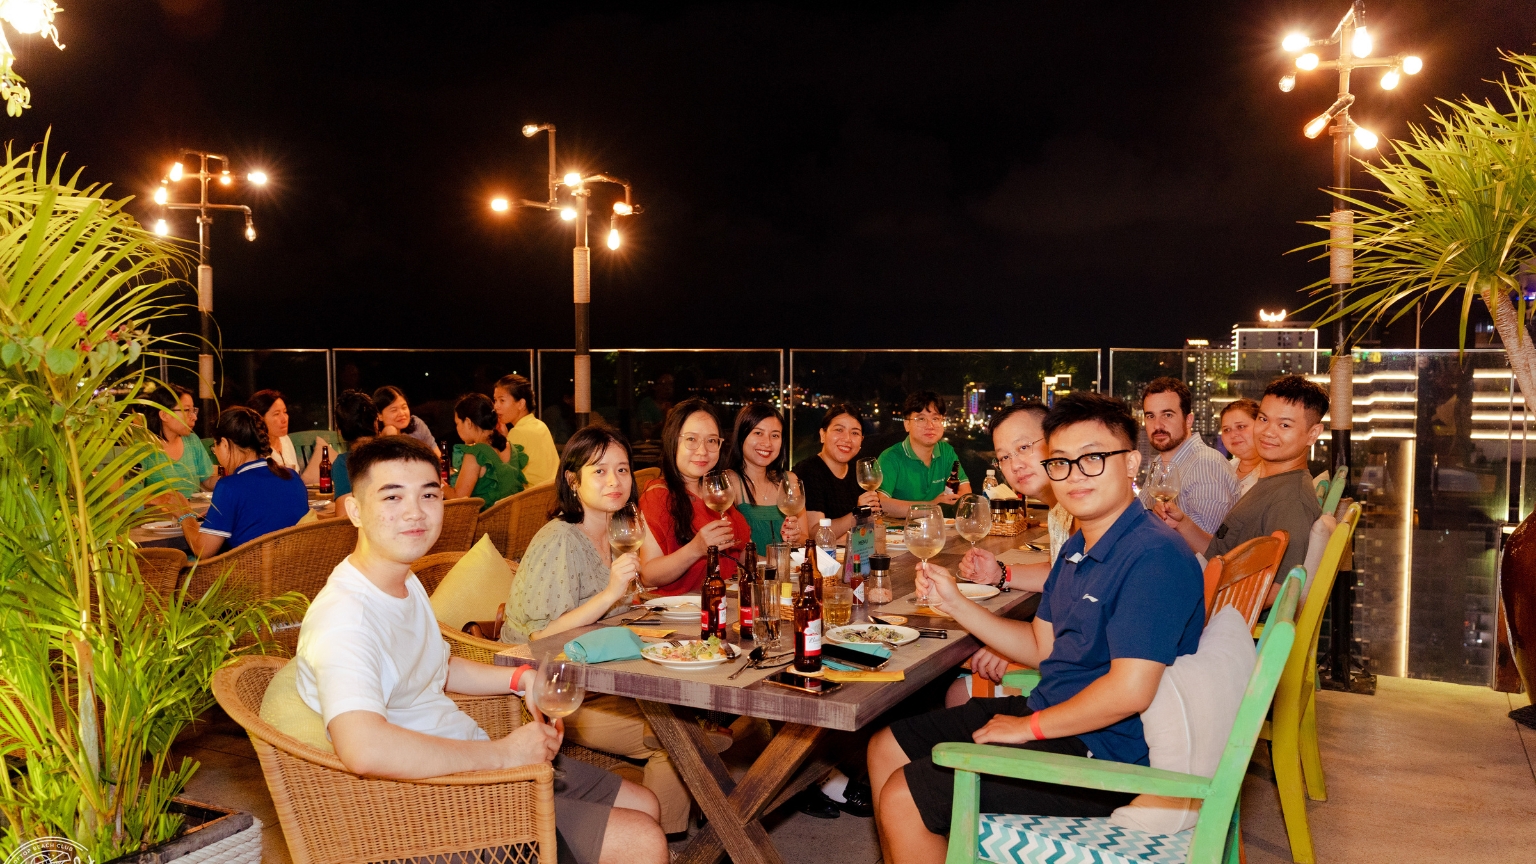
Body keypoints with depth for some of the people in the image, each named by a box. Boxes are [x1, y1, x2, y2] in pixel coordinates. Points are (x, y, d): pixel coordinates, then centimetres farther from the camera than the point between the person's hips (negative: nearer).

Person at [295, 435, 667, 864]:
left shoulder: (406, 584, 8)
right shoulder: (343, 615, -26)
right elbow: (364, 748, -42)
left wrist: (522, 679, 6)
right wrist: (501, 753, -31)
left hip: (477, 764, 10)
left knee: (644, 804, 15)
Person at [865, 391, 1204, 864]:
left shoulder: (1154, 556, -23)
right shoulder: (1078, 547, 10)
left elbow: (1129, 691, -29)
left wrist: (1029, 727, -16)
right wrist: (955, 602, 6)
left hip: (1101, 750, -10)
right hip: (1048, 713, 10)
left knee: (903, 799, -14)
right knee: (886, 749, 12)